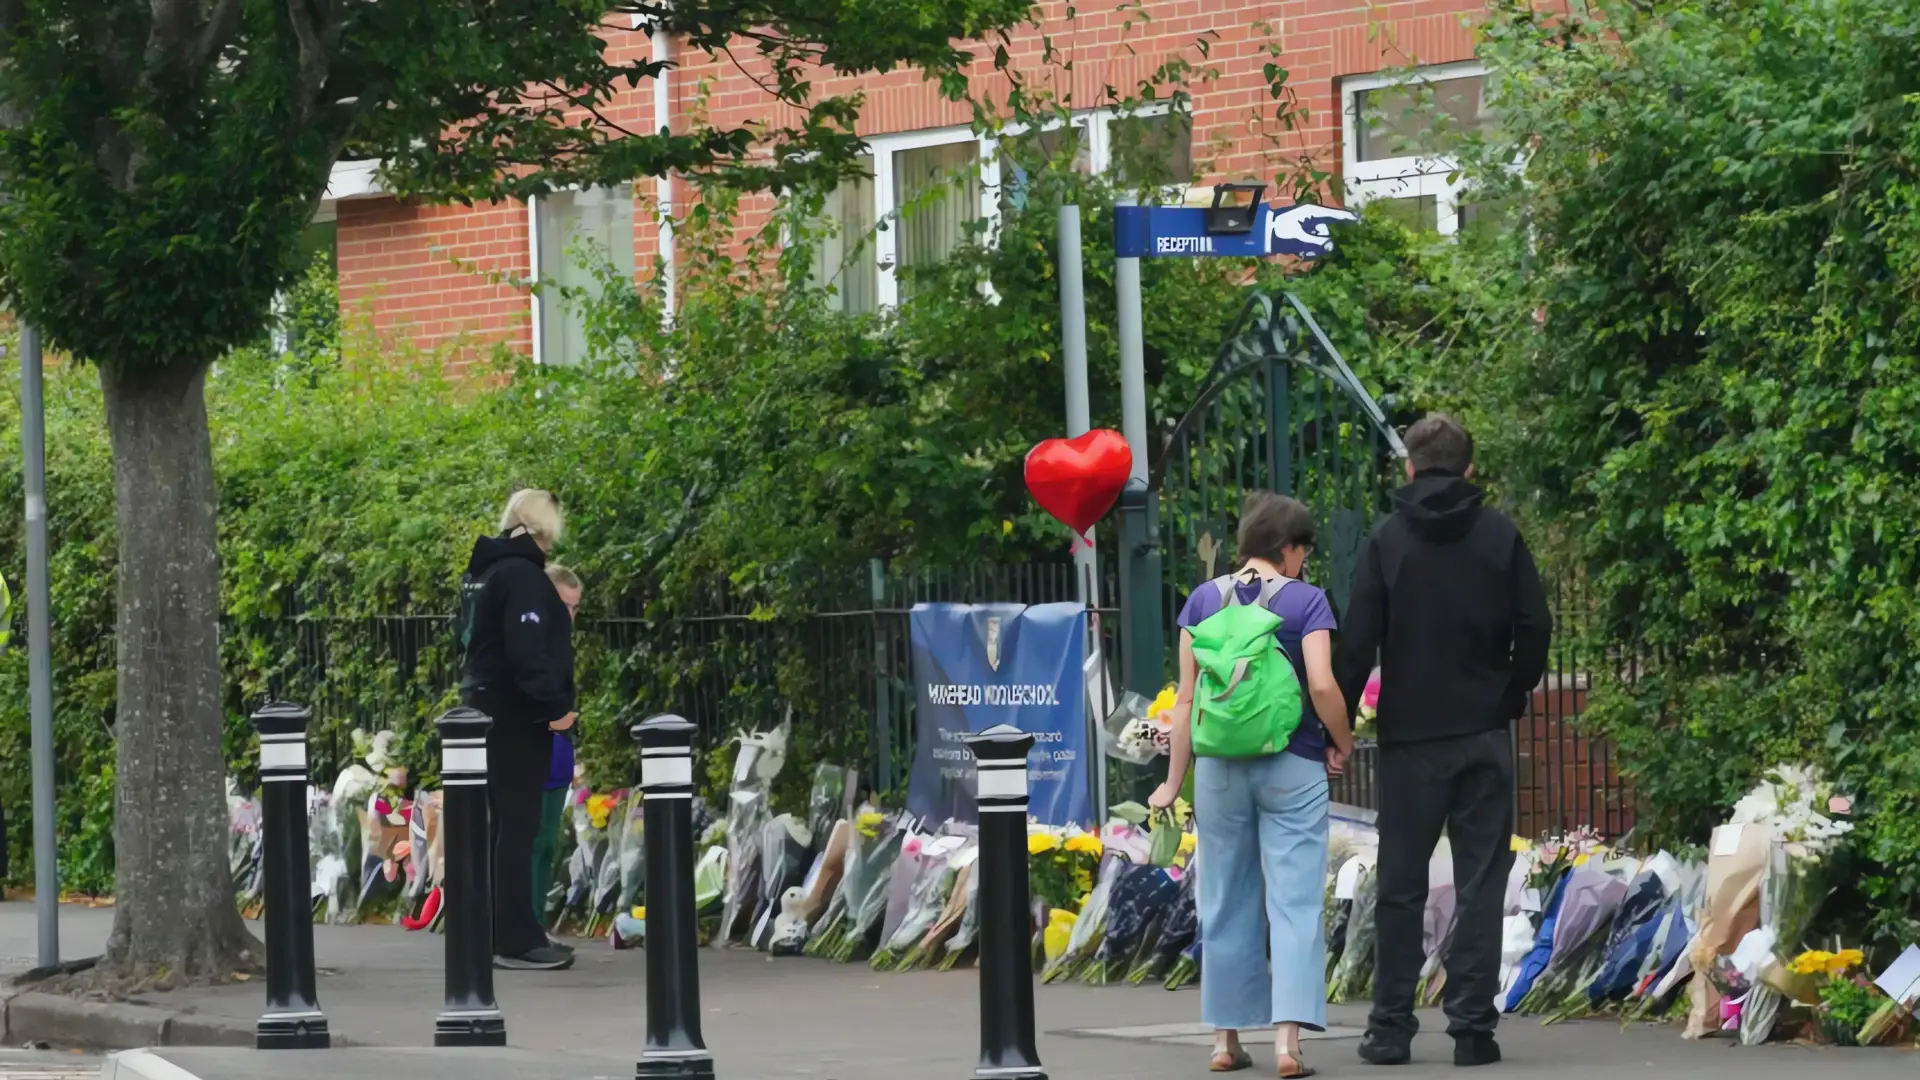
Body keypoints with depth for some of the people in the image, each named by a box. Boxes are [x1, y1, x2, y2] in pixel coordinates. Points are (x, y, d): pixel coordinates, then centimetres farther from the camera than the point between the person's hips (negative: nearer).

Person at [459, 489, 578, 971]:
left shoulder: (484, 570, 15)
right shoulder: (522, 574, -16)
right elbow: (527, 650, -25)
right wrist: (556, 705, -23)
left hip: (488, 708, 10)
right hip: (517, 714, -10)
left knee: (507, 823, 14)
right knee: (518, 826, -8)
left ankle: (508, 932, 18)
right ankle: (517, 939, -8)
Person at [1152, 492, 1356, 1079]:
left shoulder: (1204, 600, 4)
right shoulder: (1305, 601, -6)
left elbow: (1187, 696, 4)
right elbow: (1322, 685, -16)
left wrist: (1174, 781, 9)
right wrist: (1342, 743, 2)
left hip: (1220, 766, 3)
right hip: (1292, 767, -3)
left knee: (1227, 903, 12)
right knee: (1295, 901, -2)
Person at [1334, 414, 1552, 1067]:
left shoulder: (1387, 540, -2)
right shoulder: (1500, 536, 1)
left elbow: (1357, 644, -6)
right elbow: (1534, 628, -1)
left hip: (1410, 738, 0)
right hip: (1485, 737, 0)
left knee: (1401, 885, 7)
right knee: (1481, 882, 3)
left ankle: (1391, 1027, 8)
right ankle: (1473, 1026, -2)